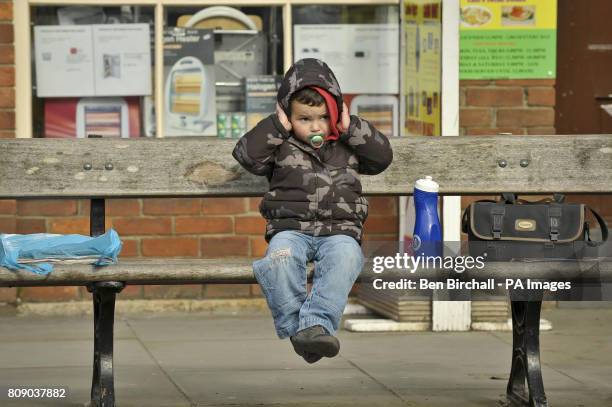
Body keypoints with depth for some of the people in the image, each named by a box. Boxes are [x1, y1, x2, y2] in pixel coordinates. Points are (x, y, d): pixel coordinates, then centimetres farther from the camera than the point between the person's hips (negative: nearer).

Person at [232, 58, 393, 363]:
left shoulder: (347, 146, 21)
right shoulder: (282, 147, 15)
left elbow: (382, 156, 14)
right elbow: (246, 155, 3)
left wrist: (351, 129, 7)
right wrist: (277, 127, 0)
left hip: (339, 230, 1)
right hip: (291, 228, 0)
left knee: (345, 256, -37)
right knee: (280, 256, -37)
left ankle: (317, 324, -48)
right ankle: (294, 328, -40)